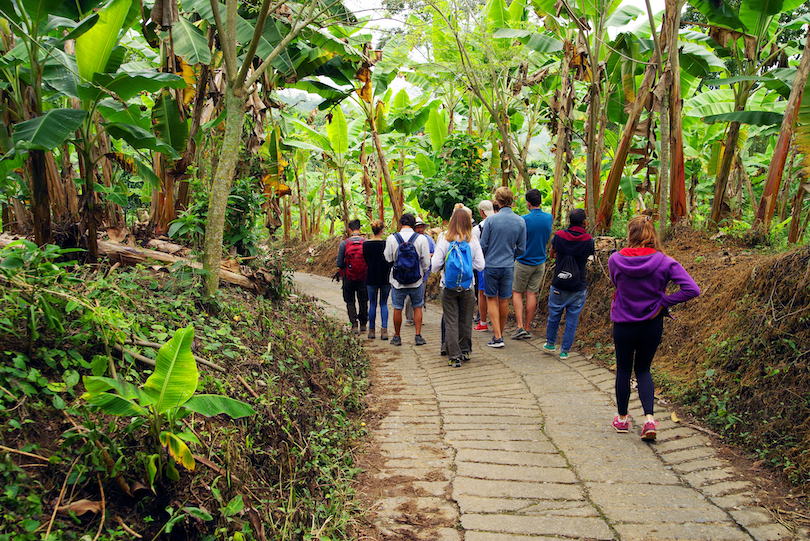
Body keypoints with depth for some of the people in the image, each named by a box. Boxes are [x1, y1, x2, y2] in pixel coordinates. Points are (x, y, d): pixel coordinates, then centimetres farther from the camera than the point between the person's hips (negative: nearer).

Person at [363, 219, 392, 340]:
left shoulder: (366, 245, -6)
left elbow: (366, 261, 6)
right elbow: (391, 262, -4)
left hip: (371, 278, 1)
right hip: (385, 278, -1)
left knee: (372, 304, 11)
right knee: (384, 304, 9)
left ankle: (371, 330, 18)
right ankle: (384, 330, 0)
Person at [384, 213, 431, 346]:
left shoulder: (391, 239, -10)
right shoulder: (421, 239, -9)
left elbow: (388, 258, 1)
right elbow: (426, 261, -3)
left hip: (398, 281, 0)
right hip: (416, 280, 1)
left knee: (397, 309, 10)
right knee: (417, 307, 15)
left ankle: (397, 337, 21)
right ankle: (418, 336, 14)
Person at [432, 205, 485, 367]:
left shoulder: (444, 239, -8)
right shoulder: (473, 241, -6)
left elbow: (435, 265, -9)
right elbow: (480, 265, -4)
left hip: (448, 287, -1)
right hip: (467, 287, 1)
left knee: (451, 322, 5)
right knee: (466, 321, 16)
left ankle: (454, 356, 5)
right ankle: (465, 351, 28)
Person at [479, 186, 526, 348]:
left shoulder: (491, 220, -12)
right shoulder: (520, 221, -3)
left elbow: (483, 245, -8)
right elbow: (521, 249, 2)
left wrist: (482, 258, 12)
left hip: (491, 266, -3)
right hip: (508, 267, 3)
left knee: (492, 299, 7)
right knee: (504, 301, 14)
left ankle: (497, 337, 0)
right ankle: (500, 334, 27)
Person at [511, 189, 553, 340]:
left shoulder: (524, 220, -18)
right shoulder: (549, 218, -1)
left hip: (524, 262, -4)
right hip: (540, 262, 5)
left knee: (517, 292, 7)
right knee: (532, 294, 8)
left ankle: (520, 327, -2)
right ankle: (527, 329, 13)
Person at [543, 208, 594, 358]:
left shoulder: (559, 236, -8)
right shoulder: (589, 240, -10)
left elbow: (551, 255, 8)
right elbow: (587, 260, 5)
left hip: (559, 286, 1)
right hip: (579, 288, -1)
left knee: (554, 316, 18)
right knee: (572, 321, 10)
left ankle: (550, 343, 35)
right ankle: (565, 350, 17)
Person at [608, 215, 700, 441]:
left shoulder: (615, 260, -13)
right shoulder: (664, 262, -13)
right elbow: (692, 290, -19)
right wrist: (664, 302, -11)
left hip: (623, 326, -1)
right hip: (652, 325, 1)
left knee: (623, 370, 17)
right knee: (643, 370, 18)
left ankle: (622, 418, 29)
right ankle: (649, 418, 3)